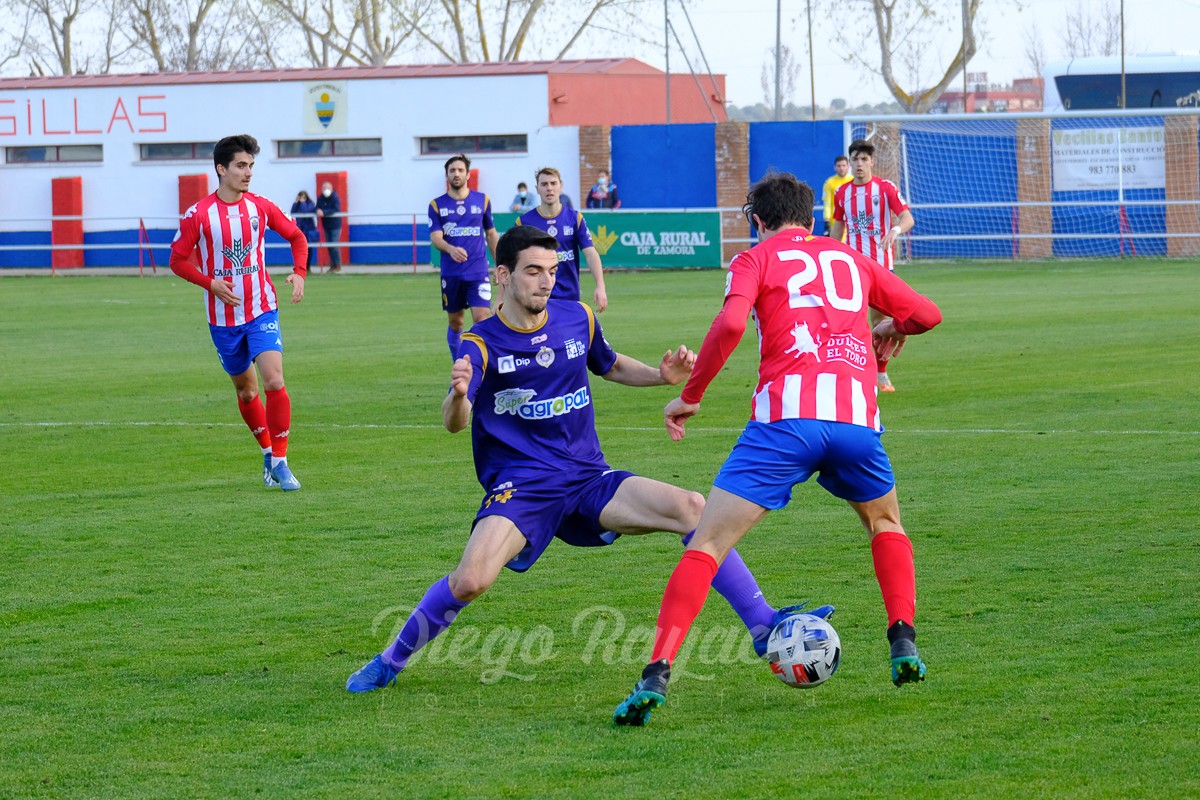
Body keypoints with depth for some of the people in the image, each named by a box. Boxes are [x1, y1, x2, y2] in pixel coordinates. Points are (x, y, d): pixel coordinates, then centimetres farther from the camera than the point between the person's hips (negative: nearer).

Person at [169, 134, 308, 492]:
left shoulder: (260, 207, -1)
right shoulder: (198, 215, -8)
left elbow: (296, 237, 12)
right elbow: (178, 260, -1)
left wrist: (299, 272, -5)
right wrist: (210, 282, -16)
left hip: (262, 311, 0)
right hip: (223, 317, 0)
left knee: (274, 381, -17)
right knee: (246, 390, 12)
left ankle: (280, 462, -10)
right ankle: (268, 451, 33)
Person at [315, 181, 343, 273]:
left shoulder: (335, 198, -12)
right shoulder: (320, 199, 4)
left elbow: (336, 210, -22)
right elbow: (317, 209, 1)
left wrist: (324, 212, -31)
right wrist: (318, 212, -25)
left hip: (335, 225, -6)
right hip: (326, 225, 6)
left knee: (334, 245, -9)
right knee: (329, 246, 6)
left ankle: (338, 265, -1)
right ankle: (332, 265, 13)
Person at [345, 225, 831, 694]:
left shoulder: (577, 319, 6)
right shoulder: (481, 344, -7)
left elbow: (609, 367, 27)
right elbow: (454, 424, -20)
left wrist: (662, 375, 7)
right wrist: (458, 395, -44)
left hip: (589, 480, 4)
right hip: (520, 487, -4)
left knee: (692, 508, -18)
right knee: (471, 580, -28)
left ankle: (765, 628, -10)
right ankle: (389, 663, -2)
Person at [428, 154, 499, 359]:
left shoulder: (482, 200, 5)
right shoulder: (437, 205, 2)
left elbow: (491, 235, 14)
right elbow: (435, 238, -8)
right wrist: (451, 249, -29)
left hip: (478, 272, -1)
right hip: (451, 273, 1)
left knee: (482, 318, -14)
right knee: (455, 322, 9)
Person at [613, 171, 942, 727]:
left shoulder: (757, 259, 14)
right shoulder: (851, 260, 26)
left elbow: (730, 324, -6)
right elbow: (927, 314, 29)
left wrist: (690, 396, 4)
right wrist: (890, 328, 51)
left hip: (785, 416, -3)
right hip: (857, 419, 3)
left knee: (706, 545, -1)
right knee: (885, 524, 32)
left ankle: (656, 675, -15)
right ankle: (904, 645, 15)